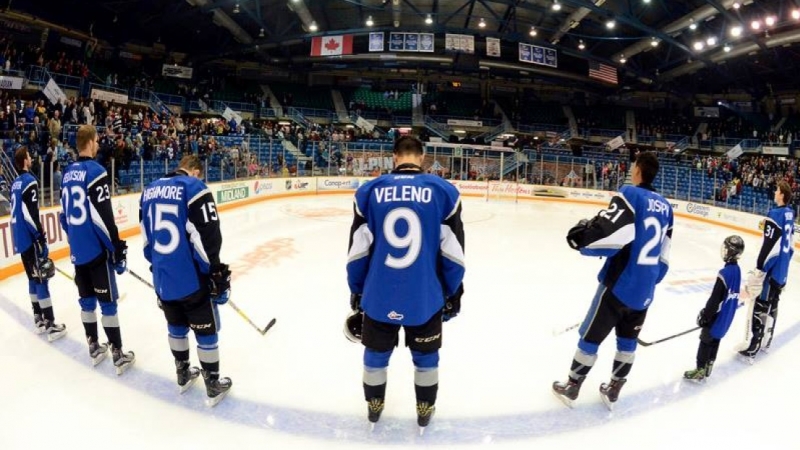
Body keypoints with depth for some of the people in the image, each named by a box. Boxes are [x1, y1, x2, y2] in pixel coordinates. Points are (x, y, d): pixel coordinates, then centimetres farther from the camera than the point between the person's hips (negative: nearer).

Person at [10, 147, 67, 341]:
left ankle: (39, 320, 23)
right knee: (42, 279, -7)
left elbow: (16, 212, 19)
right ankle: (51, 325, -6)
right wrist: (42, 240, -19)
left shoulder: (15, 183, 14)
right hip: (30, 239, -9)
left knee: (34, 278, 16)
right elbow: (30, 214, -22)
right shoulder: (29, 181, -14)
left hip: (20, 238, 9)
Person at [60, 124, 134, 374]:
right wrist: (118, 249, -14)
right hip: (96, 249, -8)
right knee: (108, 302, -1)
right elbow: (103, 216, -20)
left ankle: (94, 348, 28)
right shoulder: (95, 171, -15)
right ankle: (118, 355, 6)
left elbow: (65, 214, 15)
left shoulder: (68, 173, 9)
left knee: (87, 300, 16)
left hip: (77, 250, 8)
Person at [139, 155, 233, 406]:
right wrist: (217, 276, -11)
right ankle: (213, 386, 20)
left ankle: (183, 375, 39)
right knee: (206, 331, 8)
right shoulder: (194, 188, -14)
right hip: (191, 278, -7)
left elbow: (147, 236, 15)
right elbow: (208, 237, -19)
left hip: (162, 277, 7)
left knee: (176, 326, 24)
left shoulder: (150, 190, 8)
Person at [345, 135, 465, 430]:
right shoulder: (444, 191, -6)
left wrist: (356, 293, 13)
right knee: (425, 357, 22)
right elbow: (453, 254, -4)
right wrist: (452, 295, 9)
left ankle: (373, 407, 44)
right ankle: (425, 411, 40)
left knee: (376, 354, 24)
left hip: (378, 297, 1)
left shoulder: (369, 192, -3)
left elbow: (357, 251, 0)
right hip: (425, 299, -1)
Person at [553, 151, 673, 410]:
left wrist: (581, 235, -11)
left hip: (620, 284, -6)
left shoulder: (630, 195, -14)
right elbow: (664, 254, 13)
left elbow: (609, 235, -29)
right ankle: (613, 390, 31)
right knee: (628, 339, 19)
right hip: (645, 289, 7)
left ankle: (571, 388, 21)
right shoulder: (665, 206, 8)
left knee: (591, 335, 8)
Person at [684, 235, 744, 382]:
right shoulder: (737, 269, 2)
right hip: (727, 316, 8)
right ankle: (707, 368, 29)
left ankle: (700, 371, 12)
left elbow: (715, 299, -23)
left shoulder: (724, 273, -26)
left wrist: (704, 316, -13)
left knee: (706, 341, 3)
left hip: (718, 316, -8)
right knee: (715, 340, 18)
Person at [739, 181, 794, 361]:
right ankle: (766, 340, 32)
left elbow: (769, 246, -23)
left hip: (771, 271, -9)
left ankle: (752, 349, -1)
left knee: (759, 308, -5)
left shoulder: (775, 215, -19)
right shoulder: (790, 214, 8)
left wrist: (758, 272, -20)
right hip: (782, 271, 9)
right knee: (772, 306, 19)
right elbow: (790, 245, 15)